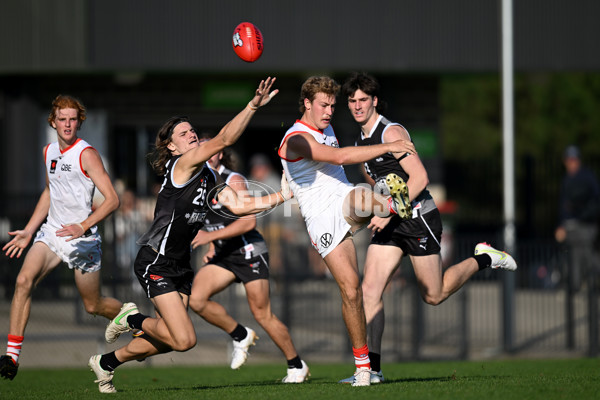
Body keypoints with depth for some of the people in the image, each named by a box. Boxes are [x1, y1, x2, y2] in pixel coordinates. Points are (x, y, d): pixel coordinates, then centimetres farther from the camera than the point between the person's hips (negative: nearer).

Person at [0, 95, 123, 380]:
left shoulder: (86, 154, -14)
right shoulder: (49, 151, 8)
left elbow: (112, 199, -17)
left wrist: (83, 226, -28)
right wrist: (29, 231, 20)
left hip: (82, 238, -5)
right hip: (51, 232, 5)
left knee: (93, 305, 7)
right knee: (23, 280, -19)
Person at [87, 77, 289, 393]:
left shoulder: (208, 178, 12)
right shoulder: (181, 165, -14)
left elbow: (239, 206, 7)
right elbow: (224, 139, -26)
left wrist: (281, 196, 3)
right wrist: (254, 105, -31)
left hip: (180, 266, 9)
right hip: (155, 263, -9)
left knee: (169, 339, 11)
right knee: (184, 339, -16)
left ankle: (107, 362, 31)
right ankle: (134, 319, 10)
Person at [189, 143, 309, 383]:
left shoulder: (233, 181, -12)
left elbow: (248, 221, -22)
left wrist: (212, 235, -26)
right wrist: (212, 248, 10)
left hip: (249, 252, -7)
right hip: (223, 255, 7)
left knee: (263, 315, -6)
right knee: (196, 299, -16)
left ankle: (297, 366, 10)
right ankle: (241, 336, 4)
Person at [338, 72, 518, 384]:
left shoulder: (391, 132, -14)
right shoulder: (361, 142, 12)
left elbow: (419, 177, -20)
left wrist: (388, 214, -21)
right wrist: (376, 215, 12)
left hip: (418, 218, -7)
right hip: (390, 223, 8)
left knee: (434, 295, 1)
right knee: (369, 288, -8)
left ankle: (484, 259, 24)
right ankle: (372, 368, -10)